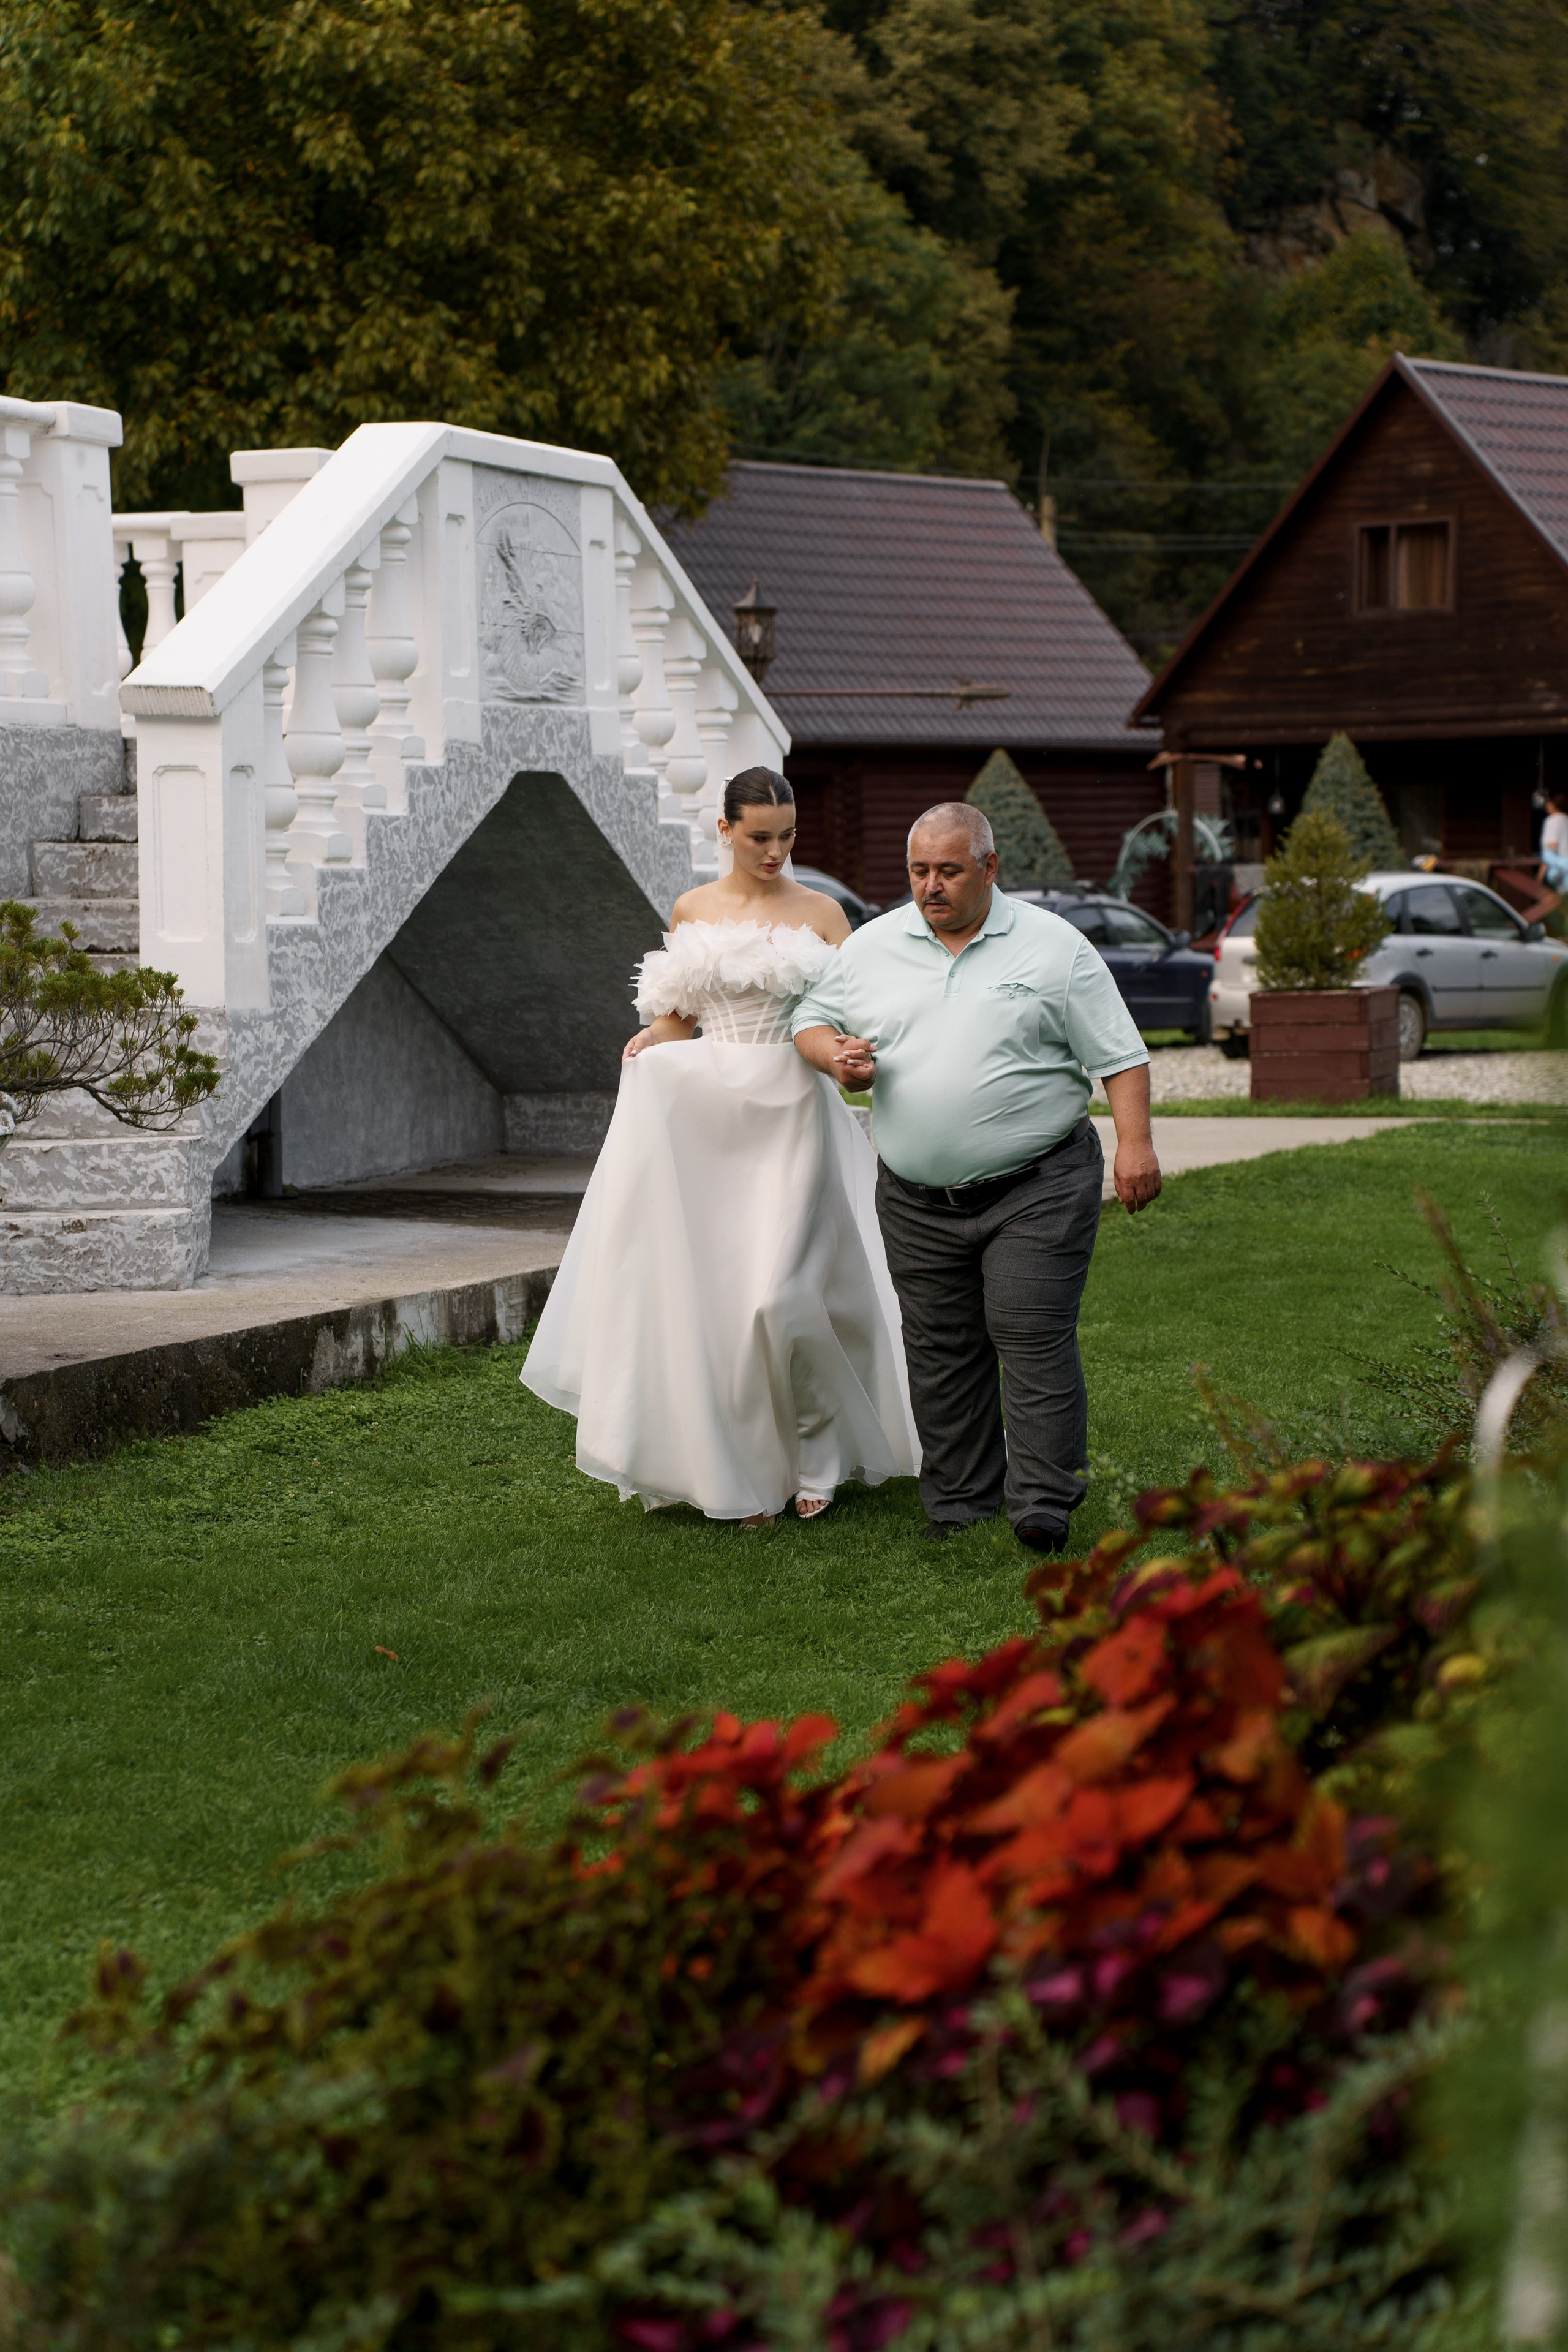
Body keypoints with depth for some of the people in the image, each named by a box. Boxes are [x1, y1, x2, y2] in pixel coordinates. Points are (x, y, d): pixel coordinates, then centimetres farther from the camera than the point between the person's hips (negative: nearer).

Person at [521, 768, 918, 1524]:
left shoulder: (819, 913, 3)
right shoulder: (691, 911, 9)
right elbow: (679, 1016, 15)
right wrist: (649, 1043, -6)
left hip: (791, 1113, -2)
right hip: (707, 1114, 3)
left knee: (780, 1292, -12)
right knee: (708, 1286, -1)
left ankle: (818, 1452, 8)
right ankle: (740, 1470, 9)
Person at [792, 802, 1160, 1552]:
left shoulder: (1053, 948, -1)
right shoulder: (871, 947, 7)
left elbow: (1118, 1055, 0)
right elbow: (811, 1018, 17)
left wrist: (1136, 1143, -10)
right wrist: (835, 1055, -5)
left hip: (1036, 1188, -3)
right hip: (918, 1200, 4)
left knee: (1033, 1336, -9)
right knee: (940, 1349, 6)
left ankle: (1044, 1503, -6)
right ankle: (958, 1499, 15)